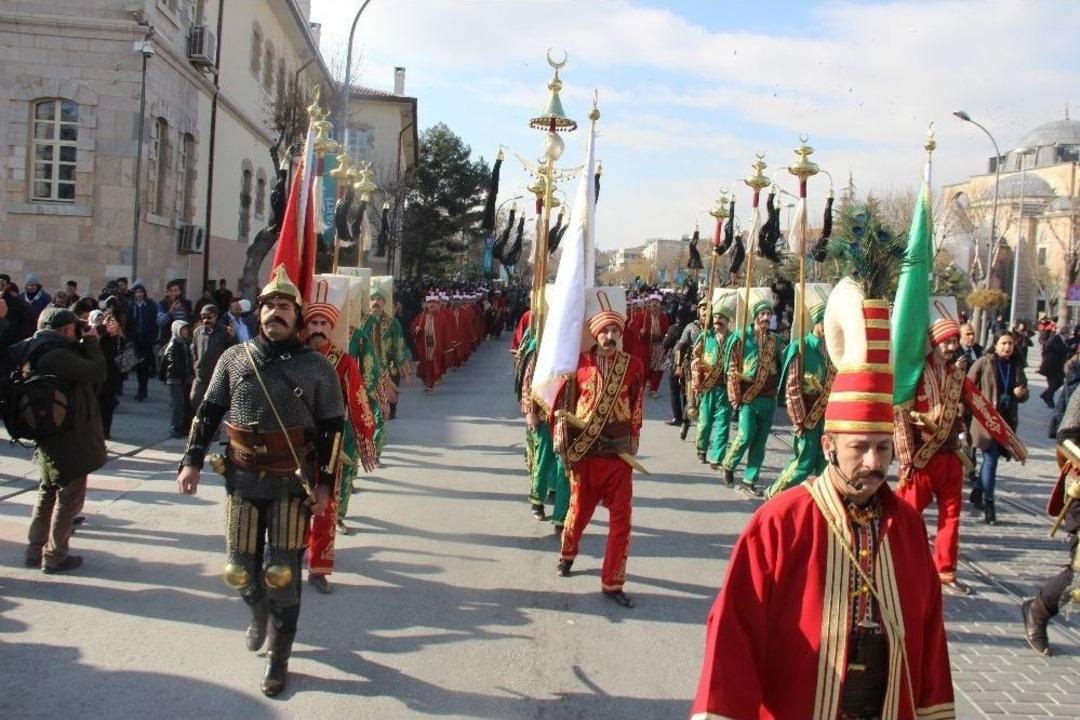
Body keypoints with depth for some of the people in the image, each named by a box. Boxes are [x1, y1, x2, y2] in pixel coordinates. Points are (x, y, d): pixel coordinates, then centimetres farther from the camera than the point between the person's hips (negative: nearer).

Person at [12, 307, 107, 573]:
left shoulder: (39, 352, 7)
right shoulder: (56, 354, -23)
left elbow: (79, 371, 11)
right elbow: (96, 372, -25)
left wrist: (85, 344, 1)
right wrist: (90, 342, -12)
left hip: (52, 433, 10)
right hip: (70, 437, -10)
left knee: (48, 492, 20)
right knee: (70, 497, 1)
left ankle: (35, 550, 27)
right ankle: (54, 557, 8)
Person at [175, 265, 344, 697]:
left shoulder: (317, 368, -3)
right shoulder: (234, 359, 3)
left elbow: (331, 430, 0)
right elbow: (208, 412, 8)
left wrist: (325, 484, -5)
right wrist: (192, 460, 1)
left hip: (292, 484, -2)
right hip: (242, 481, 2)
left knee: (281, 573, -1)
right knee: (241, 570, 11)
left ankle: (279, 656, 16)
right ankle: (260, 615, 45)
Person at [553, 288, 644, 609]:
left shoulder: (633, 366, -3)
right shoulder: (580, 363, -6)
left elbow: (636, 410, 6)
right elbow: (564, 403, 0)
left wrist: (632, 445, 8)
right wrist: (562, 440, -7)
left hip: (620, 453, 1)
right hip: (585, 451, 0)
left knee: (621, 520, 1)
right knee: (580, 510, 17)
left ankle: (612, 583, 12)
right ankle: (567, 553, 47)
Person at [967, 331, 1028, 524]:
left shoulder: (1016, 367, 9)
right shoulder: (985, 362, -5)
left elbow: (1024, 395, 17)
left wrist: (1021, 393, -4)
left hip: (1007, 420, 5)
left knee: (990, 458, 14)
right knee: (991, 459, -11)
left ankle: (978, 493, 31)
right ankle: (988, 504, -8)